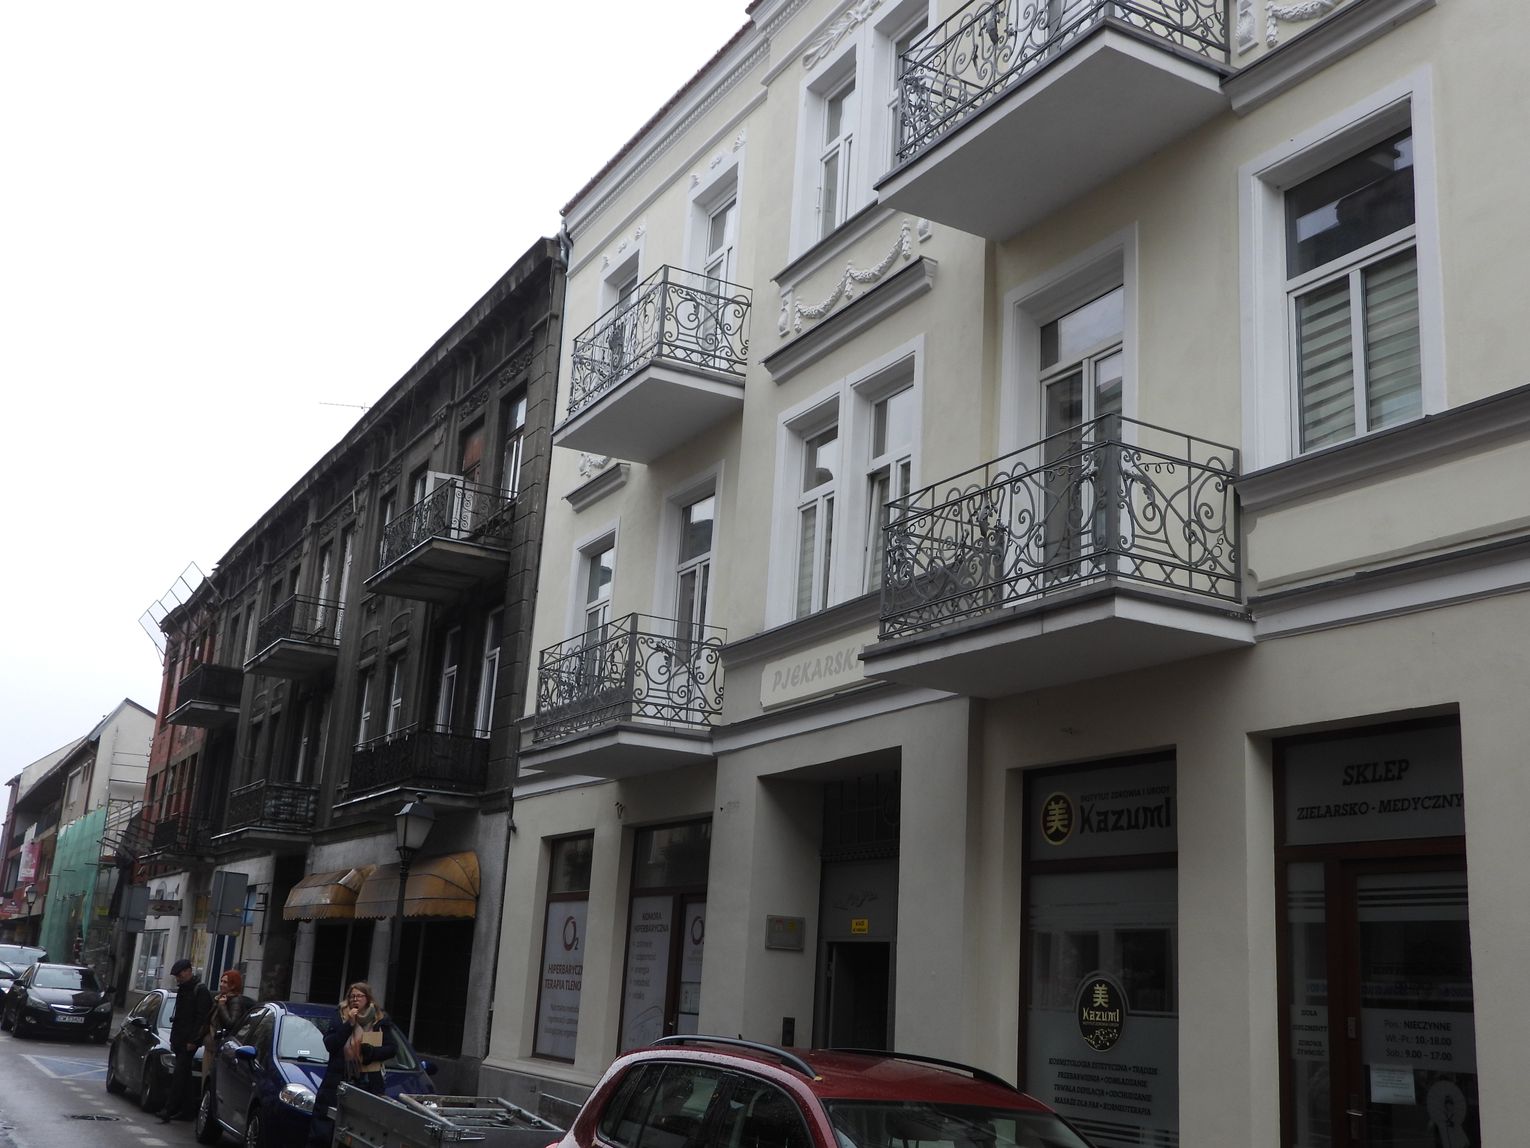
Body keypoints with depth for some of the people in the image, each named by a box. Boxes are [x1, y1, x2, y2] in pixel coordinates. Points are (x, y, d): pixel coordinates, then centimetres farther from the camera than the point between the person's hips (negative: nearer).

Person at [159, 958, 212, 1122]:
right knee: (183, 1076, 9)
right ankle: (188, 1110, 13)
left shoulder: (200, 990, -10)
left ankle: (168, 1110, -13)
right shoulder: (182, 989, 17)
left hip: (189, 1042, -9)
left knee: (180, 1074, -10)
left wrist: (192, 1040, -18)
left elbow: (201, 1018, -15)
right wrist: (174, 1039, 17)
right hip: (179, 1040, 9)